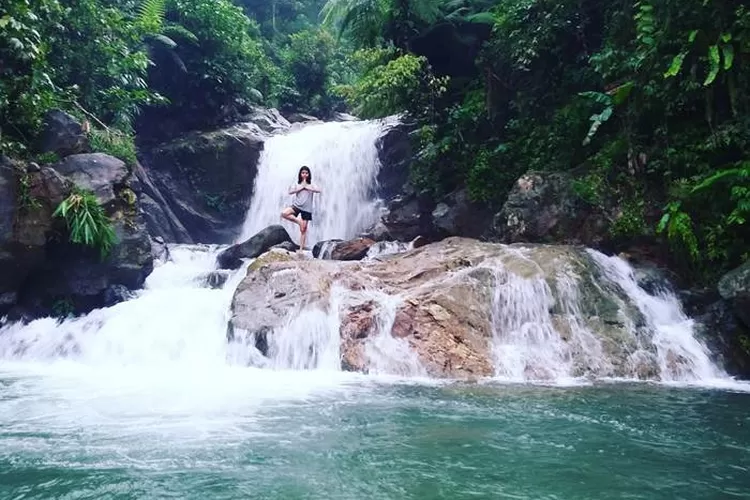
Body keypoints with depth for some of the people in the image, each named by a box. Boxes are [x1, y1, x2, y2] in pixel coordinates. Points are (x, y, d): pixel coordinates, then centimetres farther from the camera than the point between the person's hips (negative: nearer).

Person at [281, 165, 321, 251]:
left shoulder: (311, 185, 7)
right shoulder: (297, 184, 9)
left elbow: (319, 190, -13)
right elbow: (290, 191, -8)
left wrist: (307, 187, -10)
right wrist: (301, 187, -9)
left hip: (306, 208, -1)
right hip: (296, 205, 1)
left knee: (303, 229, -1)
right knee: (284, 213, -28)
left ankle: (301, 249, 6)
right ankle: (298, 221, -8)